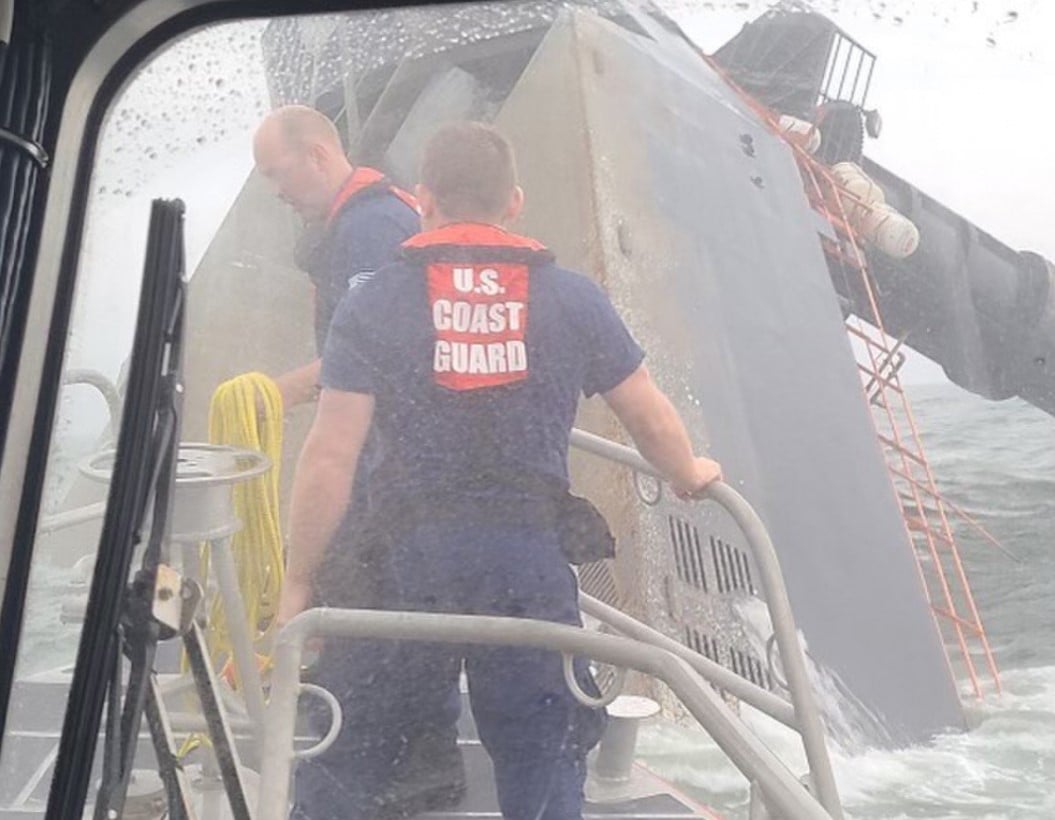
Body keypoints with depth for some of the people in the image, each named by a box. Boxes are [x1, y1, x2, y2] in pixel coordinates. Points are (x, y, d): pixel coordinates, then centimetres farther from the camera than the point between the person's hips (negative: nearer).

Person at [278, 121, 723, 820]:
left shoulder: (373, 306, -1)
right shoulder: (573, 297, 4)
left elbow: (330, 458, -5)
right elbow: (653, 421, 10)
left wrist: (298, 585, 5)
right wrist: (689, 475, 31)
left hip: (411, 560, 0)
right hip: (531, 563, 1)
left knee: (340, 761, 20)